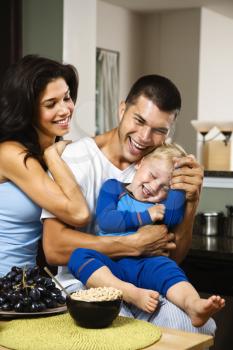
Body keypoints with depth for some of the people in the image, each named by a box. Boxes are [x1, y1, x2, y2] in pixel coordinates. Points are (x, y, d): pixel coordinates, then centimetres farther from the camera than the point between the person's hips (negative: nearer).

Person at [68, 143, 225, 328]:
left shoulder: (160, 204, 20)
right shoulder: (113, 187, 13)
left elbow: (173, 218, -4)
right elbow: (105, 220, -5)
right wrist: (145, 217, -4)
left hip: (144, 264, 1)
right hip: (108, 263, -1)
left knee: (167, 267, -30)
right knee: (79, 255, -29)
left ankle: (193, 304, -59)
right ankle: (132, 294, -45)